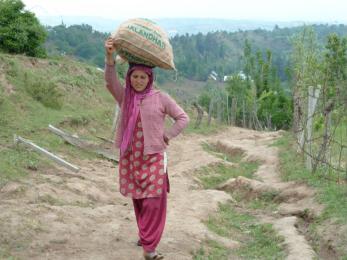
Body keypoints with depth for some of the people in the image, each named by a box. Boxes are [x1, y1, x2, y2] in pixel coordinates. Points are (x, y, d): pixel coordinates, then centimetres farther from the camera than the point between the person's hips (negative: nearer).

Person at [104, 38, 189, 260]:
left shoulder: (160, 98, -5)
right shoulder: (125, 96, 1)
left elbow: (183, 118, 2)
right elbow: (110, 81, -19)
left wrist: (167, 135, -9)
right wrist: (110, 56, -33)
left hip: (153, 158, -3)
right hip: (130, 158, 3)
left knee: (154, 203, -8)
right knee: (138, 201, 15)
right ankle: (145, 235, 34)